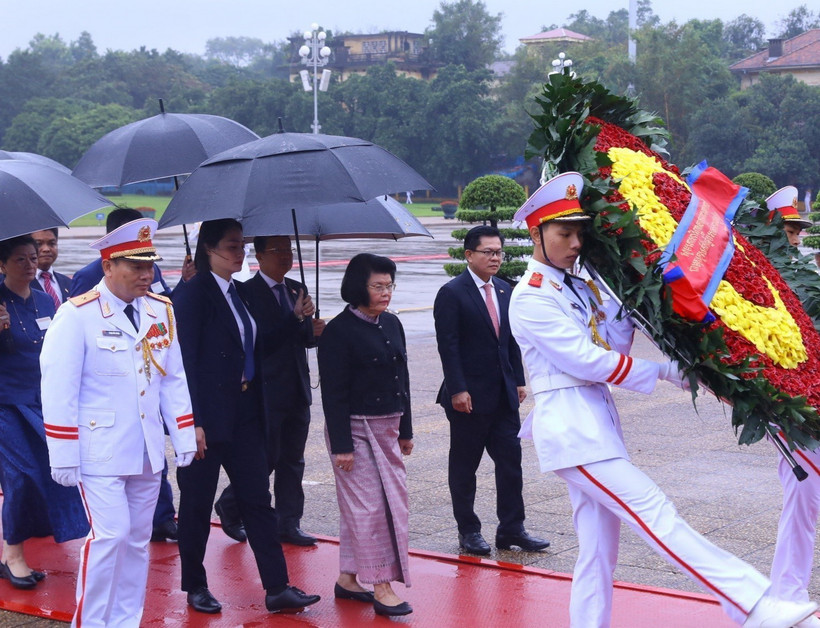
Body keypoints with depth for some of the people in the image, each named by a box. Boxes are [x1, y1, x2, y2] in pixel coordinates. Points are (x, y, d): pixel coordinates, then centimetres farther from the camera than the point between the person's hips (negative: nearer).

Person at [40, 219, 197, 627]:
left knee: (137, 539, 11)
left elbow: (173, 380, 12)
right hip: (99, 452, -6)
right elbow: (59, 390, -12)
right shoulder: (77, 315, -11)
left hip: (147, 453, 6)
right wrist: (64, 457, -13)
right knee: (110, 534, -11)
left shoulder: (161, 311, 6)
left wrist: (184, 439, 8)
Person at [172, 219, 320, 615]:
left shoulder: (240, 293, 12)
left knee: (257, 499, 4)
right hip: (207, 417, -7)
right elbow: (185, 360, -16)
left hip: (244, 414, 7)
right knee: (198, 503, 6)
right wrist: (193, 423, -19)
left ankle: (277, 588, 5)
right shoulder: (192, 293, -11)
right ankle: (195, 587, 19)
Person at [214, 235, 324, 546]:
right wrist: (297, 318, -22)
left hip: (297, 392, 7)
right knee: (266, 458, -1)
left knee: (293, 459, 10)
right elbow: (261, 342, -19)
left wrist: (314, 331, -4)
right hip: (267, 392, -7)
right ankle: (229, 507, 20)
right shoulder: (248, 293, -11)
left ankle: (289, 524, 17)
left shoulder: (297, 289, 13)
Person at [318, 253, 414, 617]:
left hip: (387, 428, 8)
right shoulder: (339, 331, -13)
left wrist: (405, 430, 16)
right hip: (355, 429, -8)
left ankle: (347, 579, 21)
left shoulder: (392, 324, 9)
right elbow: (333, 393, -14)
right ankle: (381, 587, -2)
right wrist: (341, 444, -17)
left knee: (393, 502, 11)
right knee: (368, 506, -6)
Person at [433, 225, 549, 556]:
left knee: (510, 460, 4)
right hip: (470, 396, -6)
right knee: (464, 465, 6)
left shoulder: (504, 290, 11)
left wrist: (518, 380, 10)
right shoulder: (452, 293, -10)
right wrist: (458, 390, -18)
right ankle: (468, 530, 16)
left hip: (503, 394, 6)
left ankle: (511, 529, 12)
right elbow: (448, 345, -14)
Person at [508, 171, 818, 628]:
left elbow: (617, 342, 11)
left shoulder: (580, 287, 17)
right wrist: (666, 372, -8)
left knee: (600, 548, 8)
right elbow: (587, 360, -13)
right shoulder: (531, 298, -9)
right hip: (570, 427, -9)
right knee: (656, 514, -15)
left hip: (599, 420, 9)